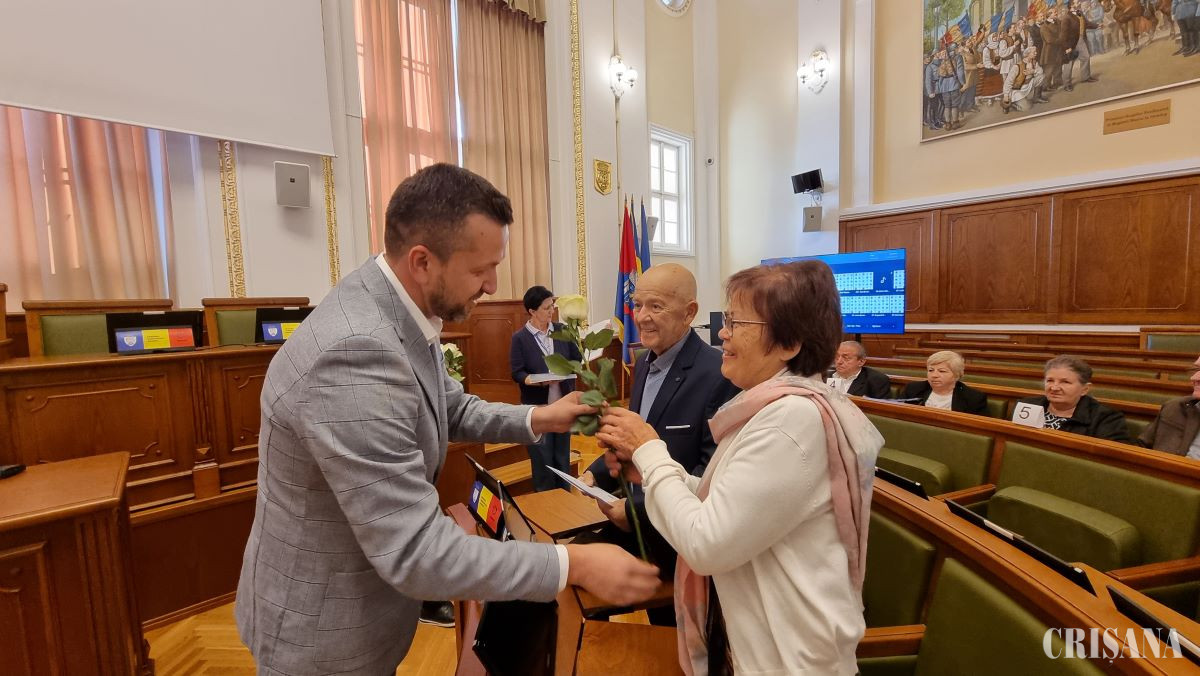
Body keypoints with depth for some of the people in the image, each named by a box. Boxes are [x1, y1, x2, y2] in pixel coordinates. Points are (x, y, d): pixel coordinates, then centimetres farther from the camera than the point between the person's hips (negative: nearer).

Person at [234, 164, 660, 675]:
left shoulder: (396, 310, -9)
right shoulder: (356, 353, -37)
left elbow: (451, 410, 5)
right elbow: (414, 552, -34)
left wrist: (536, 419, -6)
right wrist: (575, 565, -29)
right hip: (324, 626, -7)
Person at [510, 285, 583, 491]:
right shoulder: (520, 338, -9)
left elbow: (576, 358, 6)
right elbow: (516, 372, -10)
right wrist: (536, 380, -26)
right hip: (538, 408, -4)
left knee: (563, 456, 17)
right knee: (542, 460, 8)